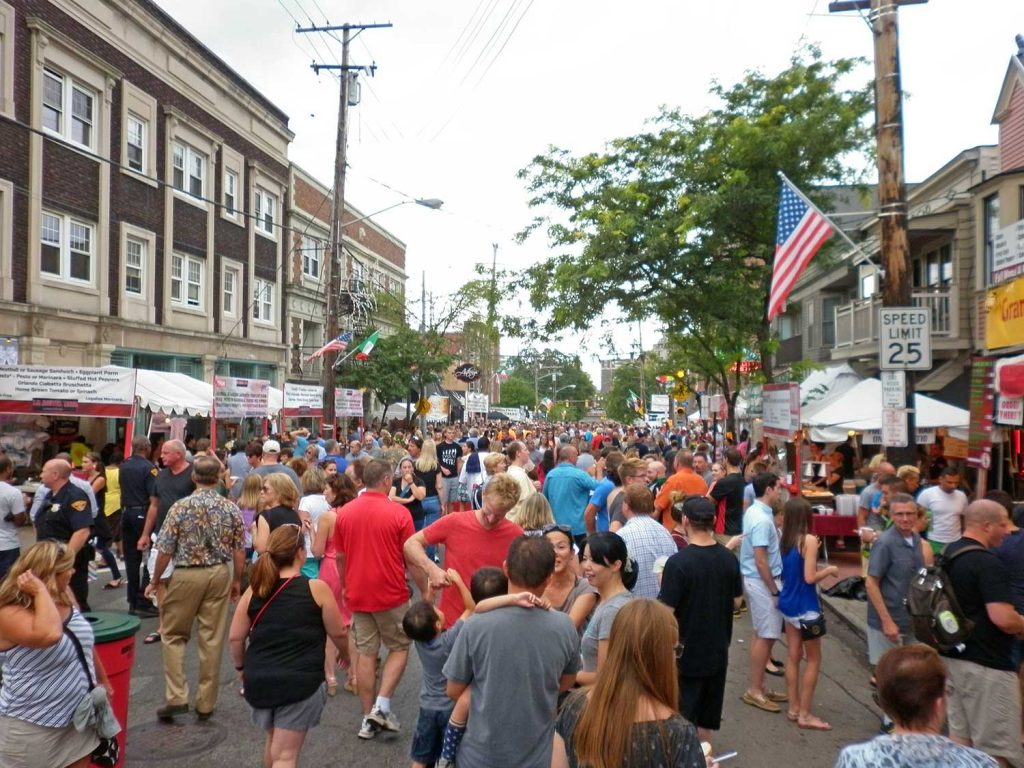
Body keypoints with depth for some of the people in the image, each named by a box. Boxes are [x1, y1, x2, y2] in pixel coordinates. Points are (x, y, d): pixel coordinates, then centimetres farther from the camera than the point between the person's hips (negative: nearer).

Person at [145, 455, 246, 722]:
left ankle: (176, 697, 8)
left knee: (173, 634, 15)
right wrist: (237, 581, 13)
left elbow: (165, 550, -7)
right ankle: (206, 703, 16)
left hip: (187, 575, -2)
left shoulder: (180, 507, -10)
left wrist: (154, 581, 7)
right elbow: (240, 550, 0)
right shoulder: (231, 508, -4)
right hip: (220, 574, 2)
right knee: (213, 638, 8)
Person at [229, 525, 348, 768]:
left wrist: (242, 667, 24)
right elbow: (337, 634, 2)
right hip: (300, 682, -5)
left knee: (274, 740, 28)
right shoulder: (316, 588, -7)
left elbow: (235, 637, 6)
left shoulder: (255, 590, 3)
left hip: (258, 680, 5)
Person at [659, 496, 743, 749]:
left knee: (684, 719, 9)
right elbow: (736, 602, 7)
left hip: (686, 654, -5)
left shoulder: (678, 562, -23)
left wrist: (664, 585, -4)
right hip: (718, 652, 6)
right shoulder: (729, 559, -5)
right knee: (707, 718, 21)